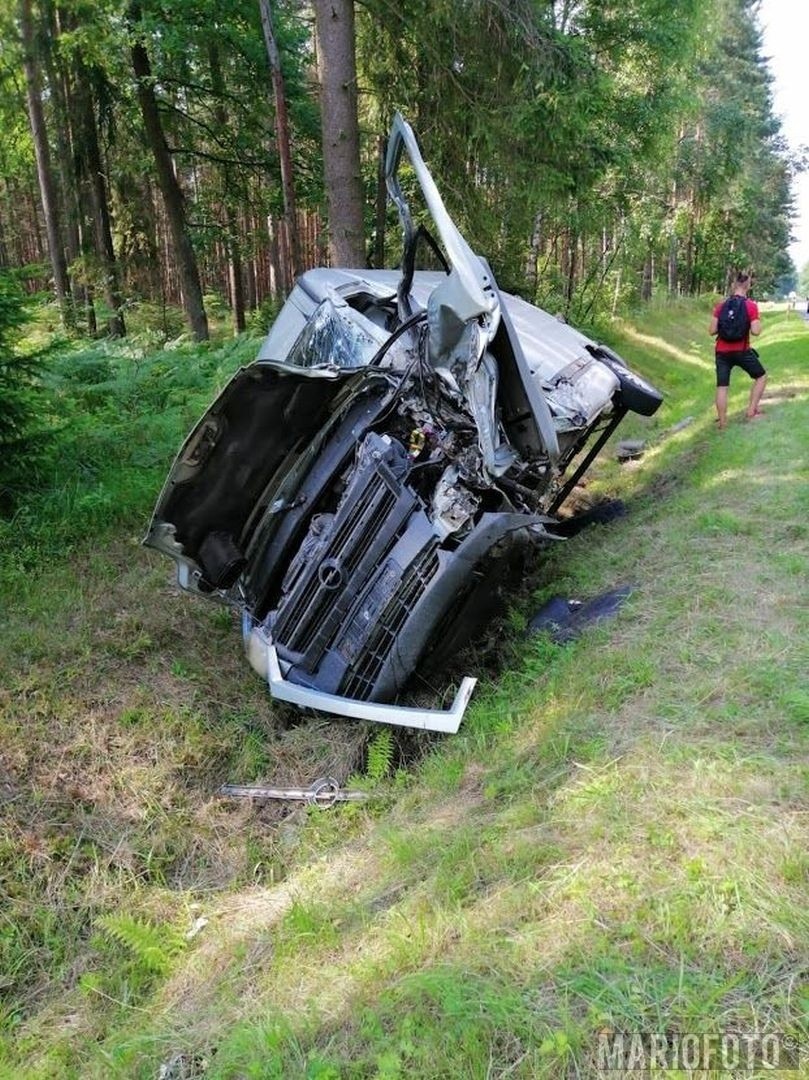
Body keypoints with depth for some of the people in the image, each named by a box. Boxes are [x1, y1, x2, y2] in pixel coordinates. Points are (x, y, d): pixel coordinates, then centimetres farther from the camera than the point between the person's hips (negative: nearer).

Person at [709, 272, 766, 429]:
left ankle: (722, 423, 3)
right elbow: (756, 331, -14)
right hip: (742, 351, -2)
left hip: (722, 351, 2)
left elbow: (712, 331, -2)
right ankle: (751, 411, 12)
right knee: (761, 376, 19)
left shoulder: (721, 305, 1)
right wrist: (757, 321, 6)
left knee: (722, 387, 5)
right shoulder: (751, 305, -7)